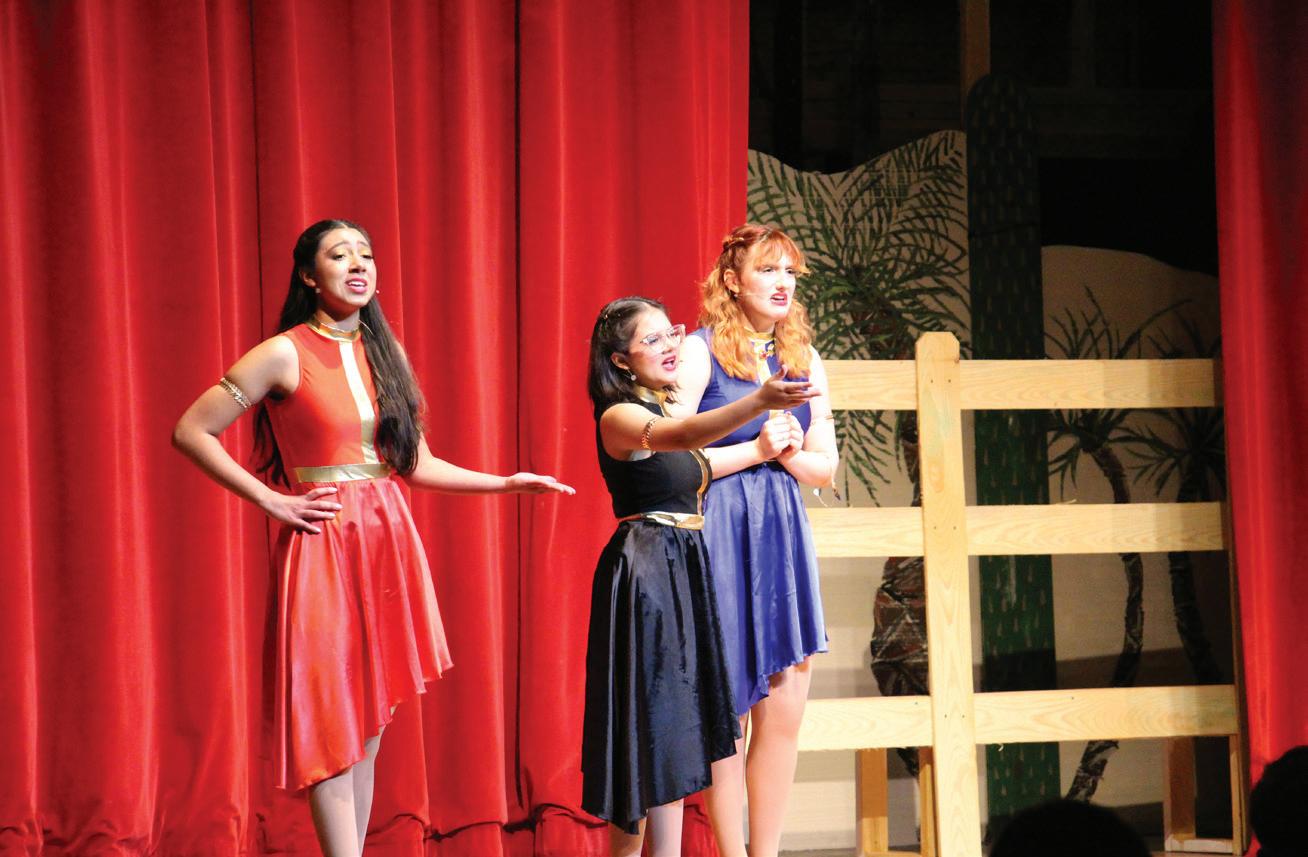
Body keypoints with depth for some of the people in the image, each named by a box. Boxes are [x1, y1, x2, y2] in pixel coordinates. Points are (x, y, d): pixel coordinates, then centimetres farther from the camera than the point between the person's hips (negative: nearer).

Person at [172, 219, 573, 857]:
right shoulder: (285, 355, -5)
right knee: (333, 731, -5)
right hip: (323, 545, -6)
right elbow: (190, 431, -5)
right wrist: (269, 499, -8)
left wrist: (506, 483, 9)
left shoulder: (384, 353, 12)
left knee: (370, 730, 7)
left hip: (389, 541, 6)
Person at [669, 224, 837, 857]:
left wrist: (790, 453, -5)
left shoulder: (804, 361, 13)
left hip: (783, 536, 6)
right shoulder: (700, 353, -5)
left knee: (785, 711, 3)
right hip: (718, 536, -5)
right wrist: (756, 450, -12)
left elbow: (826, 468, 16)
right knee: (727, 711, -1)